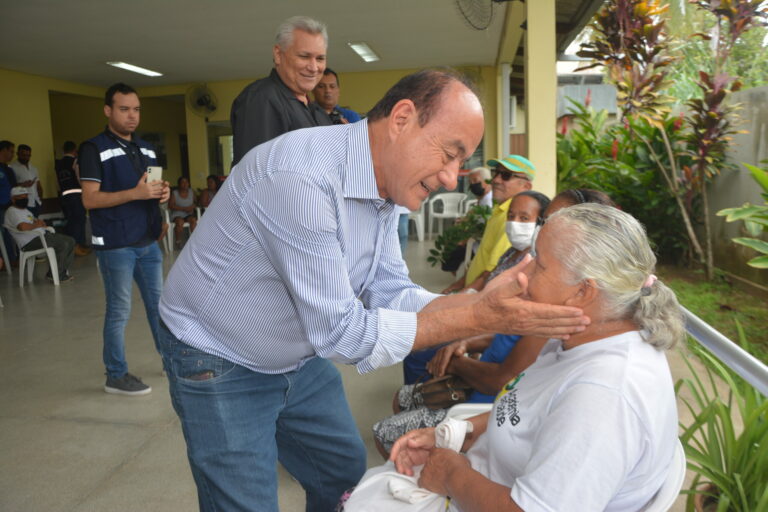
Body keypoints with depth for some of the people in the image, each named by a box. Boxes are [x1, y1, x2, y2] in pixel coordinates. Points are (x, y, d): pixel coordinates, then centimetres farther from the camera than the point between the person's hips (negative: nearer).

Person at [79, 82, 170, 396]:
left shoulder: (146, 149, 15)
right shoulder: (94, 148, -7)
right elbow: (90, 199, -14)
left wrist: (163, 193, -3)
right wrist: (135, 193, -24)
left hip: (148, 242, 7)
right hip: (116, 246, -6)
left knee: (159, 303, 14)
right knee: (119, 311, 2)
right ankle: (116, 376, 14)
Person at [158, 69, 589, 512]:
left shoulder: (386, 184, -5)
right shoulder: (302, 177, -33)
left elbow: (389, 295, -5)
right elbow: (341, 332, -30)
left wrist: (486, 304, -20)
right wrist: (477, 319, -31)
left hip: (298, 358, 8)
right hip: (221, 365, -7)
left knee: (349, 475, 18)